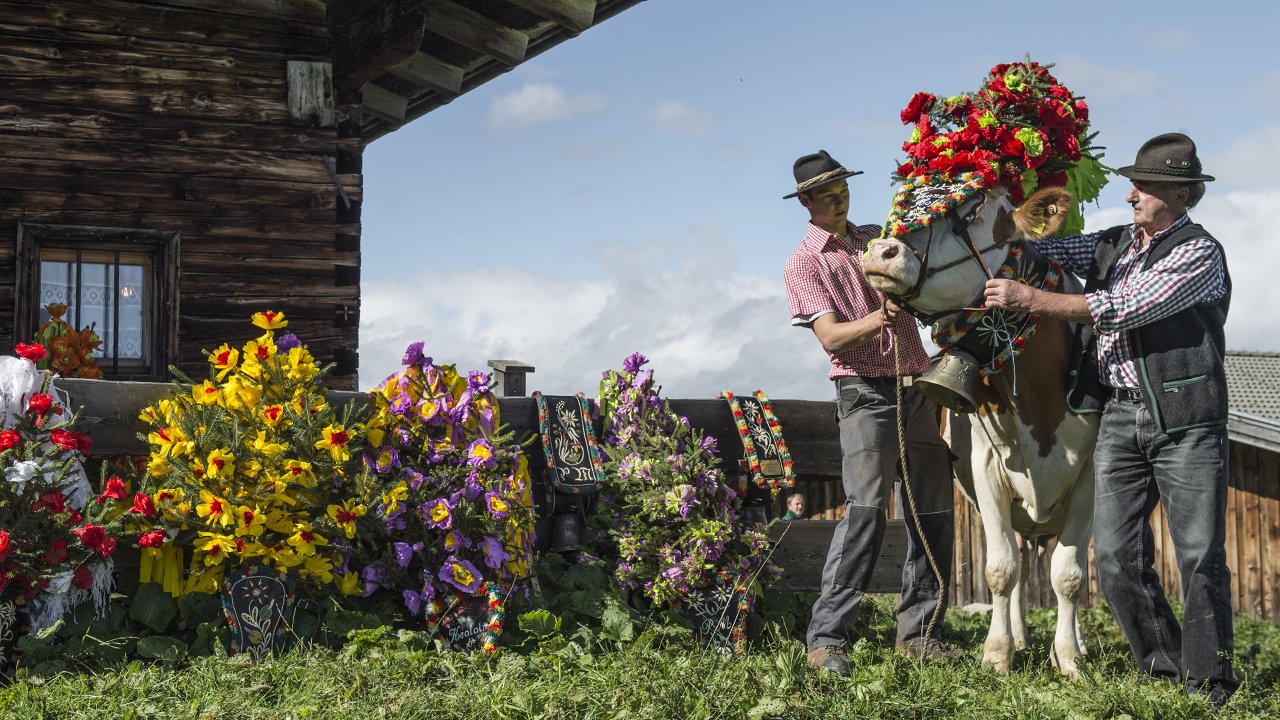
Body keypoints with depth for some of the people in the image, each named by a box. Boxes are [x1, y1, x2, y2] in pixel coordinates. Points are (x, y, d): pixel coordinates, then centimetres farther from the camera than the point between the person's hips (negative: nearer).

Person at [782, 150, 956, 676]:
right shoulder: (804, 264, 1)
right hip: (866, 394, -6)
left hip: (917, 388, 6)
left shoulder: (877, 237, 17)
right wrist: (877, 320, -28)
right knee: (865, 509, -18)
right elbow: (830, 337, -11)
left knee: (934, 513, 5)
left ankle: (919, 633, 14)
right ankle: (825, 639, -17)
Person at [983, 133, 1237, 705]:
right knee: (1117, 558, 2)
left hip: (1185, 420, -6)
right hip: (1120, 416, 6)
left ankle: (1209, 684, 10)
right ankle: (1165, 672, 14)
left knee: (1200, 556, 0)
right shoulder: (1113, 244, 14)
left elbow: (1122, 310, -17)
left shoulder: (1198, 253, -8)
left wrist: (1026, 299, -18)